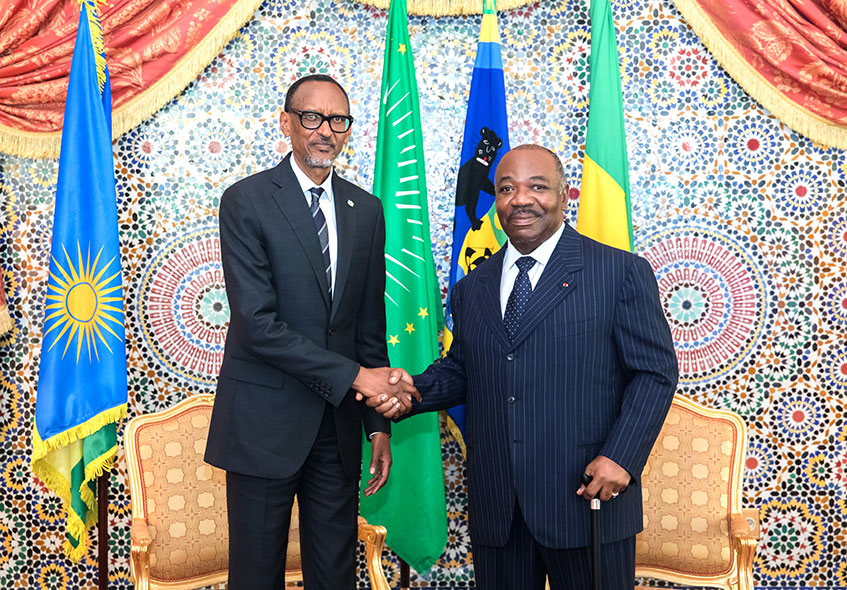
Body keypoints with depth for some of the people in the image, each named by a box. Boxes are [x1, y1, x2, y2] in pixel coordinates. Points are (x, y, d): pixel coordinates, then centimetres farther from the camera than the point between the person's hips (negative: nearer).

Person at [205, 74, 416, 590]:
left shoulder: (366, 210, 8)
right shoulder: (246, 201, -7)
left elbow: (370, 325, 9)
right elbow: (257, 323, -16)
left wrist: (379, 423, 5)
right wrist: (353, 376, -17)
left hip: (338, 423, 4)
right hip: (265, 422, -4)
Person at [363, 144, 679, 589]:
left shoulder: (622, 273, -2)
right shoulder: (471, 288, 12)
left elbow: (655, 372, -4)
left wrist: (620, 457, -14)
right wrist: (415, 392, -4)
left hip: (587, 499, -3)